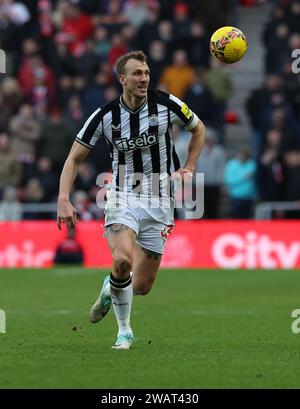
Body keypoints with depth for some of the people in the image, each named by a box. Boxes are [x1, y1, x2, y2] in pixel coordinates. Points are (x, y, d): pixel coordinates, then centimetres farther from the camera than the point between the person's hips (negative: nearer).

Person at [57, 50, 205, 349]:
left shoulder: (166, 104, -7)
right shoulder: (105, 116, -7)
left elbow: (198, 128, 14)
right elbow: (74, 158, 1)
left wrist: (188, 168, 4)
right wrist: (64, 200, -11)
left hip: (159, 201, 1)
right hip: (123, 197, -1)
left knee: (141, 287, 0)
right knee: (122, 260, -30)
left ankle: (110, 288, 38)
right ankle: (124, 331, -3)